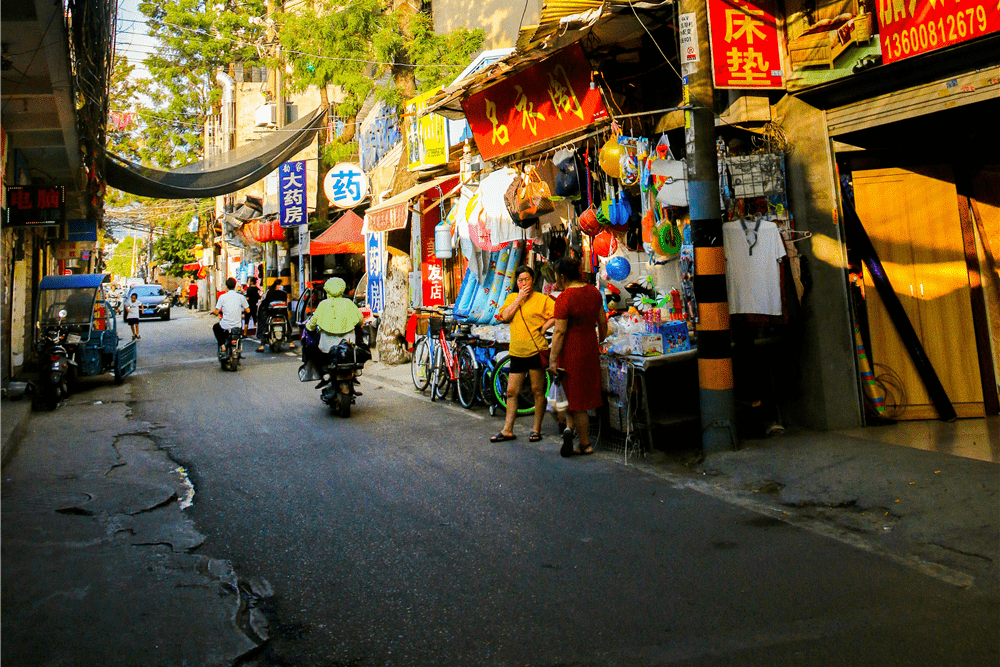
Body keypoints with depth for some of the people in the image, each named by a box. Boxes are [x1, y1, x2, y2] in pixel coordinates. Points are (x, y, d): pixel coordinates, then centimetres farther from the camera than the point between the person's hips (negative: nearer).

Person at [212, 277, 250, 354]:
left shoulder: (222, 297, -7)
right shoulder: (241, 297, -2)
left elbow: (216, 312, -7)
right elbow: (248, 310, 3)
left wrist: (213, 312, 17)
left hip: (225, 326, -2)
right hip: (237, 326, 2)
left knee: (215, 327, 31)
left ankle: (222, 344, 13)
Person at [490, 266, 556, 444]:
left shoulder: (542, 299, -2)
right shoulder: (512, 297, 13)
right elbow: (505, 316, -3)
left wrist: (544, 327, -12)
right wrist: (519, 299, -7)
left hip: (536, 351, -4)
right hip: (517, 352, 5)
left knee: (537, 391, 3)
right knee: (511, 392, 7)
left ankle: (537, 429, 15)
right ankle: (507, 430, 15)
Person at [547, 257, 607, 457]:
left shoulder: (564, 298, -18)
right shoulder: (593, 292, 3)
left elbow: (559, 332, -19)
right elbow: (602, 322, 11)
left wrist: (553, 360, -15)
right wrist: (601, 340, 28)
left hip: (571, 351, -6)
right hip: (590, 349, 6)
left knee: (576, 397, 5)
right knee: (582, 394, 20)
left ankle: (585, 444, 8)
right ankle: (570, 427, 12)